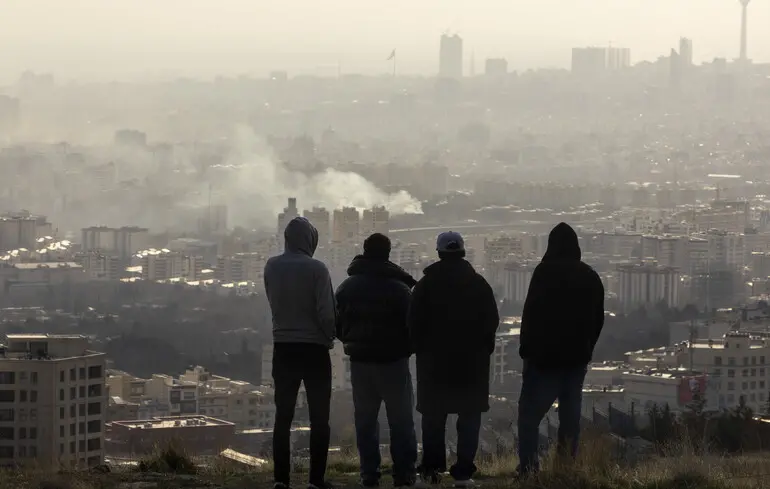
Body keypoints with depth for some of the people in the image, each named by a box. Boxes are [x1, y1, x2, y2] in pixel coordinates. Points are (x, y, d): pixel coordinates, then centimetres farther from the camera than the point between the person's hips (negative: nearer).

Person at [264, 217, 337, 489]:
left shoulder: (272, 267, -1)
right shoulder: (316, 269, -13)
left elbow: (273, 303, 4)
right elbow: (326, 313, -14)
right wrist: (329, 336, 3)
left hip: (283, 348, 4)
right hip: (314, 349, -4)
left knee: (283, 415, 9)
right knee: (319, 417, 4)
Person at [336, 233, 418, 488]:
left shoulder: (347, 287, 3)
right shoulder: (399, 288, -12)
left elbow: (337, 324, 8)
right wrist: (406, 348, 8)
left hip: (360, 361, 3)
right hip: (393, 361, -3)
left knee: (365, 419, 9)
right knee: (400, 419, 4)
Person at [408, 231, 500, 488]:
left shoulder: (425, 284, -5)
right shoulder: (479, 284, -2)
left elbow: (414, 323, -5)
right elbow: (492, 322, 0)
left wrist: (420, 349, 9)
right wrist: (483, 348, 12)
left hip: (434, 360, 0)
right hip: (472, 361, 0)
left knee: (433, 414, 12)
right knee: (469, 416, 4)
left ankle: (431, 467, 5)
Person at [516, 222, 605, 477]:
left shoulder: (545, 273, -10)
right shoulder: (590, 277, 9)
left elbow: (531, 313, -13)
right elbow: (598, 320, 14)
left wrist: (526, 349, -4)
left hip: (545, 357, -5)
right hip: (577, 358, 5)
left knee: (530, 412, -2)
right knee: (570, 413, 10)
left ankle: (528, 465, -12)